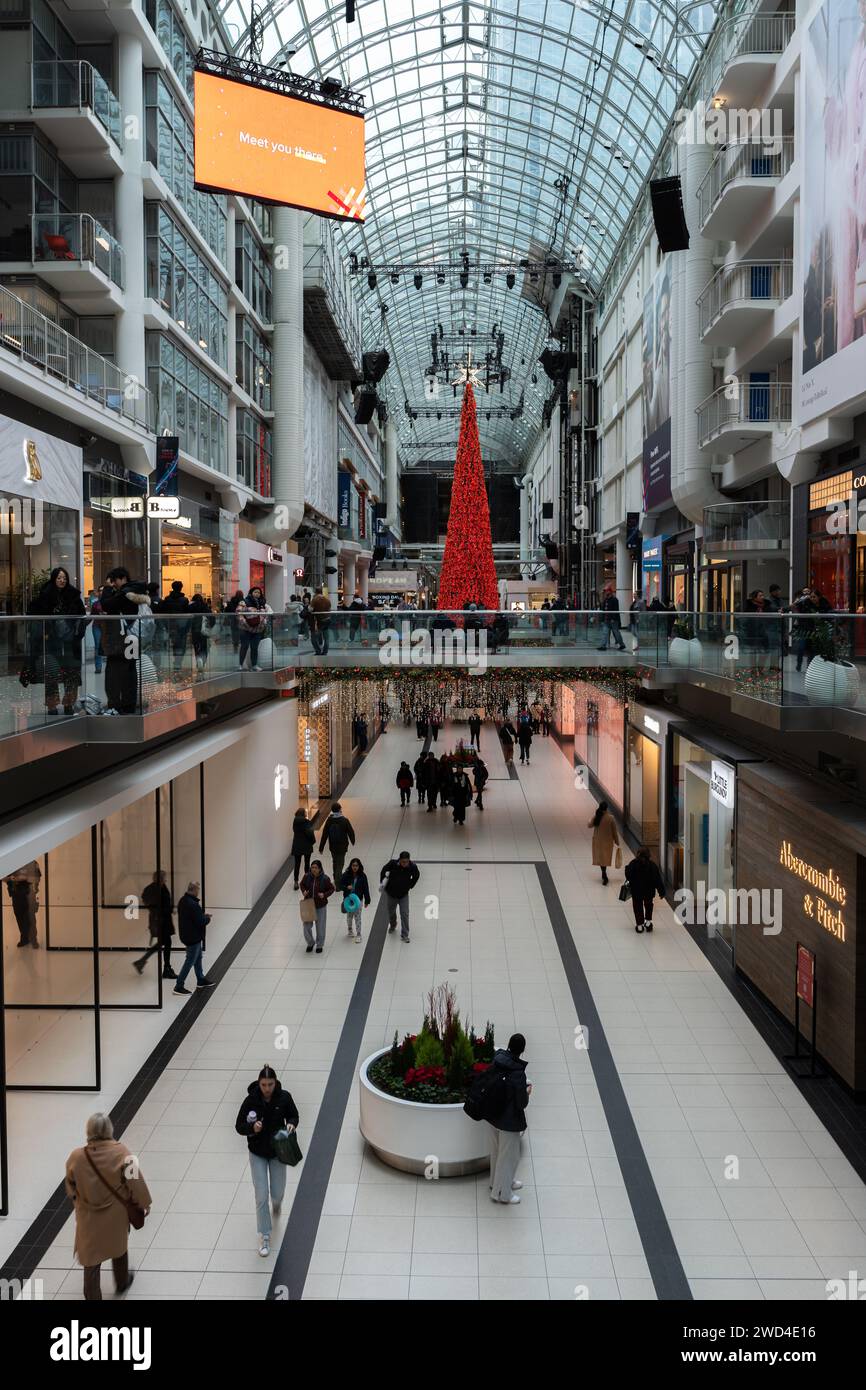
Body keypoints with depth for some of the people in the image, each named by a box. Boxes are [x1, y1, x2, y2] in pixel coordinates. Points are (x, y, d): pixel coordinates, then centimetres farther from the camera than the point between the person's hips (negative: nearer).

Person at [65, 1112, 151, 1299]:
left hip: (88, 1218, -1)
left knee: (91, 1258, 14)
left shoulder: (76, 1157, -20)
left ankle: (92, 1296, 20)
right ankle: (122, 1282, 49)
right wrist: (144, 1202, 0)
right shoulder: (120, 1152, -25)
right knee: (119, 1246, 27)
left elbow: (71, 1189, -3)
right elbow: (134, 1180, -16)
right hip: (116, 1215, 1)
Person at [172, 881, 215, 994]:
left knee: (198, 957, 23)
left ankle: (201, 980, 37)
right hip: (193, 937, -10)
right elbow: (201, 921, -26)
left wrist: (203, 915, 5)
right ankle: (178, 986, 6)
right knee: (190, 961, 1)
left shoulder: (182, 901, 2)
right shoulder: (193, 904, -28)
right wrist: (207, 918, -5)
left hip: (185, 934, 10)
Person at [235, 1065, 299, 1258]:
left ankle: (276, 1203, 48)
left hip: (277, 1151, 1)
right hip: (258, 1153, -1)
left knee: (278, 1194, 10)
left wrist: (291, 1124, -21)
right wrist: (252, 1128, -31)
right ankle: (264, 1237, 13)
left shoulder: (284, 1097, -15)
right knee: (261, 1197, -3)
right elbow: (239, 1126, -10)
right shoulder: (251, 1100, -19)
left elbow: (293, 1116, 2)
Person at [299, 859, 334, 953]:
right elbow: (302, 884, 9)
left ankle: (319, 945, 32)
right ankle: (310, 943, 32)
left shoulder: (325, 878, -17)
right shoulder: (307, 876, -11)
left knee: (320, 927, 10)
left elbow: (331, 889, -4)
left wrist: (325, 895, -21)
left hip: (321, 906, -2)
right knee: (306, 926, 6)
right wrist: (303, 891, -11)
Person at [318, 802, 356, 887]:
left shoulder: (329, 820, -8)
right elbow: (351, 832, -7)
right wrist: (352, 841, 14)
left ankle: (336, 879, 40)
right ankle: (338, 883, -4)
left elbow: (324, 835, -7)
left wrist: (321, 848, -1)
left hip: (332, 846, 3)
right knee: (340, 864, 3)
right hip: (342, 846, -3)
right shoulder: (344, 820, -16)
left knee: (335, 862, 23)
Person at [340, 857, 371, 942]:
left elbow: (366, 889, -2)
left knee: (357, 917, -2)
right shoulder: (346, 875, -7)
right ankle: (350, 929, 40)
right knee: (349, 915, 14)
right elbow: (340, 885, -2)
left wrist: (367, 901, 0)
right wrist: (346, 887, -24)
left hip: (358, 899, -1)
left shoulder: (362, 876, -7)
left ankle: (358, 934, 8)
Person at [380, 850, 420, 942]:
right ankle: (393, 925, 51)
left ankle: (405, 935, 7)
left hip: (404, 895, -1)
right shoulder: (393, 864, -27)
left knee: (405, 914, -5)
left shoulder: (413, 867, -23)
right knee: (391, 912, 21)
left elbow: (416, 875, 1)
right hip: (391, 893, 1)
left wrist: (410, 886, 4)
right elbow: (384, 870, -5)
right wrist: (382, 882, 0)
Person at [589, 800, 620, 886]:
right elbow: (615, 831, -8)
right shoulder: (610, 818, -16)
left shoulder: (595, 817, -11)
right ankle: (604, 874, 10)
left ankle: (604, 874, 17)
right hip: (607, 841, -1)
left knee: (600, 857, 15)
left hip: (597, 841, 1)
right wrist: (617, 842, 3)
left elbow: (589, 826, 7)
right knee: (605, 858, 13)